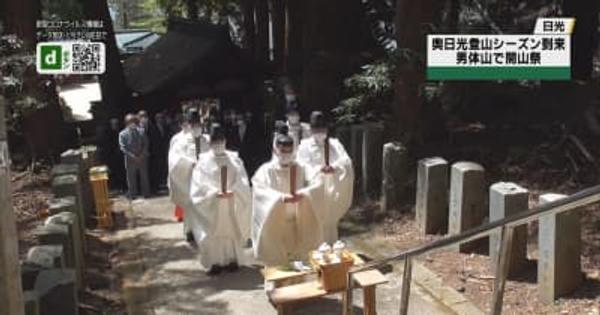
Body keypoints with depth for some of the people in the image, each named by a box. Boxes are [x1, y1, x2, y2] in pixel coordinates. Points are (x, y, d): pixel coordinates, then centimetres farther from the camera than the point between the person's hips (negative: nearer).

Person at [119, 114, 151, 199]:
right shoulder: (122, 134, -3)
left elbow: (146, 144, 1)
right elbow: (123, 148, -8)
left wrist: (142, 155, -12)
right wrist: (133, 156, -16)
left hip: (142, 158, 1)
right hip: (130, 159, -1)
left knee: (144, 176, 9)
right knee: (131, 177, 5)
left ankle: (146, 193, 20)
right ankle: (132, 194, 16)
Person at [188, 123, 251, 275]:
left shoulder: (234, 159, 0)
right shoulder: (204, 161, -4)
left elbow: (242, 182, -3)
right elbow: (199, 185, -9)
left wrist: (233, 191, -21)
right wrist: (214, 192, -23)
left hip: (232, 205, 1)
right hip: (211, 205, -1)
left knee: (232, 231, 8)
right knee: (213, 233, 1)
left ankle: (232, 259, 20)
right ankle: (216, 262, 11)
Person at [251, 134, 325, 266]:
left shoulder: (301, 168, 2)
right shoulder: (266, 170, -6)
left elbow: (317, 185, -8)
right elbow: (260, 191, -22)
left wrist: (304, 193, -29)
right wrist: (281, 197, -36)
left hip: (298, 222, 3)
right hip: (274, 224, -2)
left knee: (298, 256, 8)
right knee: (275, 260, 1)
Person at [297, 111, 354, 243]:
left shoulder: (335, 144, 3)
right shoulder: (305, 146, -3)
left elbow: (346, 162, -12)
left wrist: (335, 167, -34)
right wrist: (319, 169, -35)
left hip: (331, 191, 3)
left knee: (330, 223, 13)